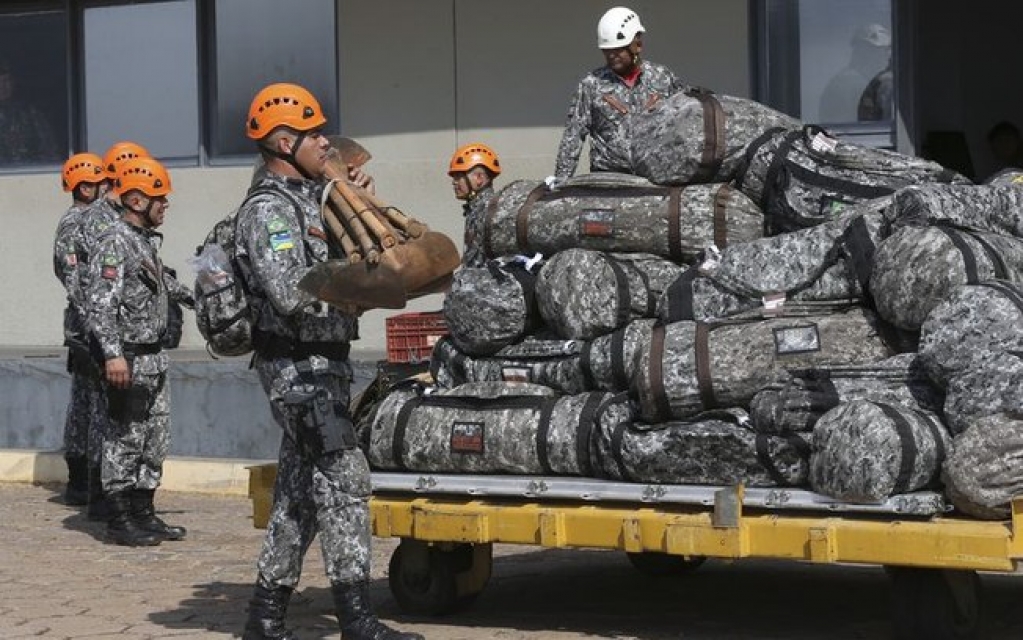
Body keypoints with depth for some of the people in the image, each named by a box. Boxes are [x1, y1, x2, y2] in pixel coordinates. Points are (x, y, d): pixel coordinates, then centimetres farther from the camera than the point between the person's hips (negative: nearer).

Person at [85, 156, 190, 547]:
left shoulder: (148, 240, 16)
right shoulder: (115, 243, -14)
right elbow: (99, 304, -20)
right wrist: (113, 354, -26)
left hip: (154, 357, 10)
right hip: (128, 359, -10)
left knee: (156, 440, 12)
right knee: (125, 440, -4)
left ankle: (143, 513, 21)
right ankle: (120, 520, 2)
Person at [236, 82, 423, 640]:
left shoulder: (310, 196, 15)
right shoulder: (268, 209, -14)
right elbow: (291, 295, -24)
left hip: (322, 363, 10)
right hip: (299, 367, -10)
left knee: (301, 489, 12)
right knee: (343, 479, -13)